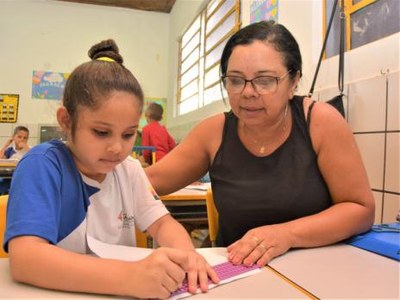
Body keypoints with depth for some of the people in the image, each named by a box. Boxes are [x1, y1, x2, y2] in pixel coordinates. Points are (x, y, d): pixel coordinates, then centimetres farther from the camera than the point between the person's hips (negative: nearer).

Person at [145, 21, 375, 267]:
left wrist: (287, 235, -23)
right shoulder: (214, 132, -6)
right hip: (236, 271, 1)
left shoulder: (321, 121, -12)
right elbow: (152, 179, -1)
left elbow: (361, 209, -11)